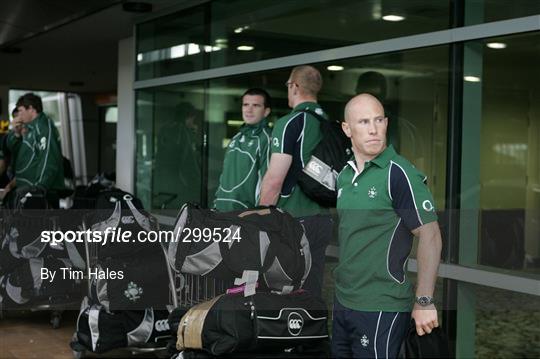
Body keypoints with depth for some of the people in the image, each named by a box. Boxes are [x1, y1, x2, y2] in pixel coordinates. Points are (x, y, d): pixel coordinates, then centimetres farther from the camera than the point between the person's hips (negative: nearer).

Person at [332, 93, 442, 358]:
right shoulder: (345, 175, 8)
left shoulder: (399, 173, -15)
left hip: (381, 309, -7)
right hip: (342, 301, 7)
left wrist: (424, 302, -18)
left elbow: (430, 235, -16)